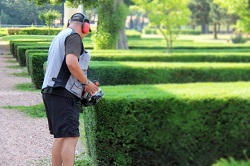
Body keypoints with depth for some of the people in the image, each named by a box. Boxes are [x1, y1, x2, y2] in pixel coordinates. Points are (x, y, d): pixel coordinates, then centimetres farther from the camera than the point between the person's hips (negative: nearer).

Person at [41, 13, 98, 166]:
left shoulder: (59, 37, 23)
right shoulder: (74, 36, -6)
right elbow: (71, 62, -22)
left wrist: (82, 85, 21)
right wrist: (86, 82, -10)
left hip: (50, 92, 10)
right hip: (64, 94, -10)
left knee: (60, 136, 14)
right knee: (71, 136, -13)